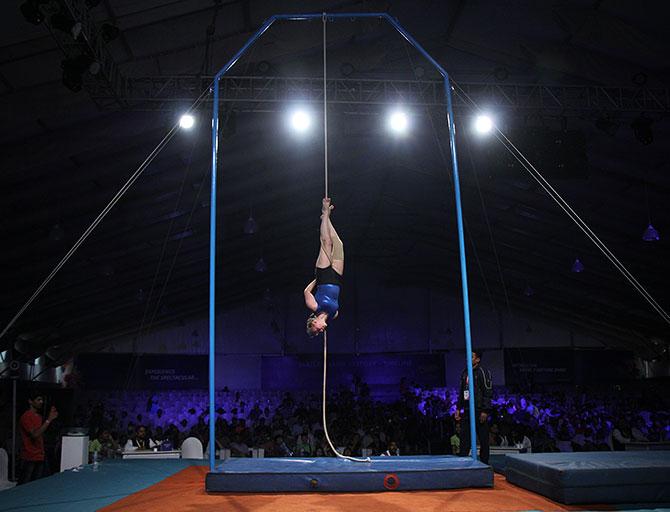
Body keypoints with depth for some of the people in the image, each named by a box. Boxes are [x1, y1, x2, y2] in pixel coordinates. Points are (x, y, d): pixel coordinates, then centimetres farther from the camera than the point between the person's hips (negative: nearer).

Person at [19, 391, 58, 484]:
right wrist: (49, 420, -23)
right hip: (29, 458, -8)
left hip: (39, 457, 8)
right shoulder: (26, 417, -13)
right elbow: (35, 435, -23)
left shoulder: (39, 416, 14)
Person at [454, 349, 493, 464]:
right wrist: (458, 409, 15)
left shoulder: (483, 372, -7)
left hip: (479, 412, -6)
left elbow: (488, 393, -11)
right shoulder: (465, 373, 14)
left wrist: (485, 411, -17)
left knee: (483, 440, 3)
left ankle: (484, 463, 11)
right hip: (467, 411, 6)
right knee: (464, 439, 5)